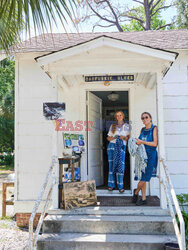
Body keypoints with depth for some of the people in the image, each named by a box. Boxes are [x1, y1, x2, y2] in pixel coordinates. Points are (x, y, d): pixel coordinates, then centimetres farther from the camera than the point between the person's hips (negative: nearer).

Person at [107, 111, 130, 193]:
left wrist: (124, 137, -12)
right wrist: (113, 137, -5)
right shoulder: (112, 126, 13)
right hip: (112, 146, 1)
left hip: (121, 147, -1)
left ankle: (120, 186, -3)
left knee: (121, 166, -9)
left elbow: (128, 137, 8)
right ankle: (111, 185, 8)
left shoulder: (126, 126, 10)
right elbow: (108, 138, 15)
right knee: (112, 165, 0)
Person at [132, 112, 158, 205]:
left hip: (151, 155, -5)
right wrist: (137, 142, -2)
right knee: (142, 178, 6)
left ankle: (136, 192, 21)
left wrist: (142, 142, -13)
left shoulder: (154, 128, -5)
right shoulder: (142, 129, 12)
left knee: (144, 178, -4)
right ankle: (143, 199, 18)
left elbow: (155, 143, -14)